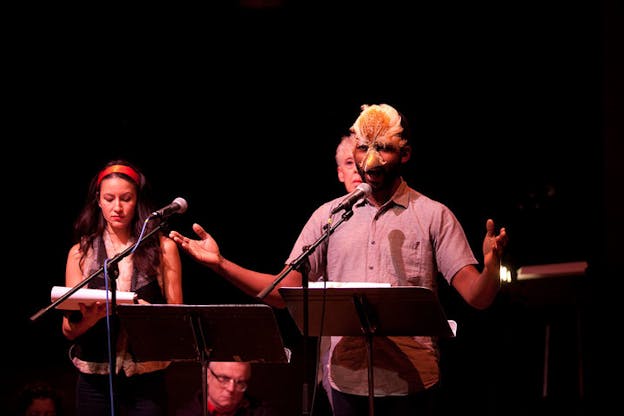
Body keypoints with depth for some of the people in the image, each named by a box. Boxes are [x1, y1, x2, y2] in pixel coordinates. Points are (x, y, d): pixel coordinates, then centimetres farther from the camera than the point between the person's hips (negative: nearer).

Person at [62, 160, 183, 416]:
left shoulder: (162, 248, 3)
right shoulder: (81, 253, 6)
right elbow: (69, 330, 3)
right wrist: (90, 317, -19)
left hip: (146, 375, -1)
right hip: (95, 377, 1)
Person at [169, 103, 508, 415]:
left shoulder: (434, 216, 2)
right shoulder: (329, 216, 10)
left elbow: (477, 297, -6)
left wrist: (491, 267, -29)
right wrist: (220, 264, -4)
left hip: (411, 381, -2)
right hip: (347, 375, 2)